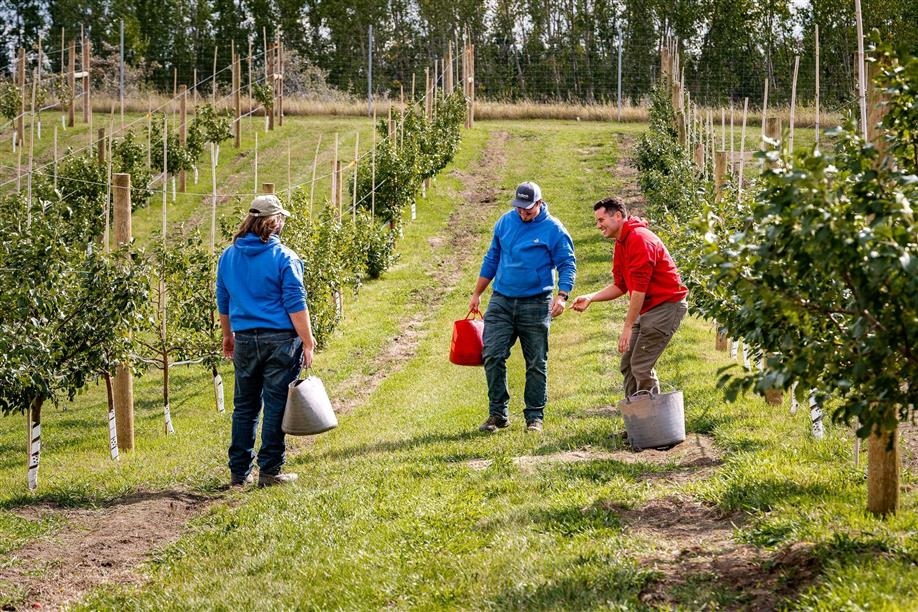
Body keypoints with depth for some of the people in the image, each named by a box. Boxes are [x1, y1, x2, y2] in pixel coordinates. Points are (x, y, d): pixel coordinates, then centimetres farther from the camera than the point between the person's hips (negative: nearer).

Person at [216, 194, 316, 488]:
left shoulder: (228, 256, 7)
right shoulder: (284, 257, -10)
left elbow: (223, 302, 16)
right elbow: (296, 306, -11)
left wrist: (227, 336, 28)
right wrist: (308, 343, -6)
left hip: (244, 340, 5)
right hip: (280, 340, -5)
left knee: (244, 407, 12)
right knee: (276, 407, 2)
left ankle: (239, 472, 15)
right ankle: (270, 471, 4)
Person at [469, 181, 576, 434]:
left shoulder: (553, 230, -5)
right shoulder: (505, 221, 7)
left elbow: (568, 265, -3)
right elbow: (491, 259, 16)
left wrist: (562, 295, -19)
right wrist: (476, 295, 17)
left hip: (535, 305, -3)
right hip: (501, 301, 3)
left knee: (536, 364, 4)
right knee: (492, 356, -6)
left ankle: (534, 417, 13)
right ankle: (498, 413, 4)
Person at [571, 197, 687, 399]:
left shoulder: (639, 239, -19)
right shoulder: (621, 244, 11)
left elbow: (639, 289, -22)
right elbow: (620, 285, 16)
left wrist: (628, 327, -21)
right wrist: (590, 298, 2)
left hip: (666, 305, -10)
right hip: (647, 309, 10)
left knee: (641, 366, -12)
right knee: (628, 365, 9)